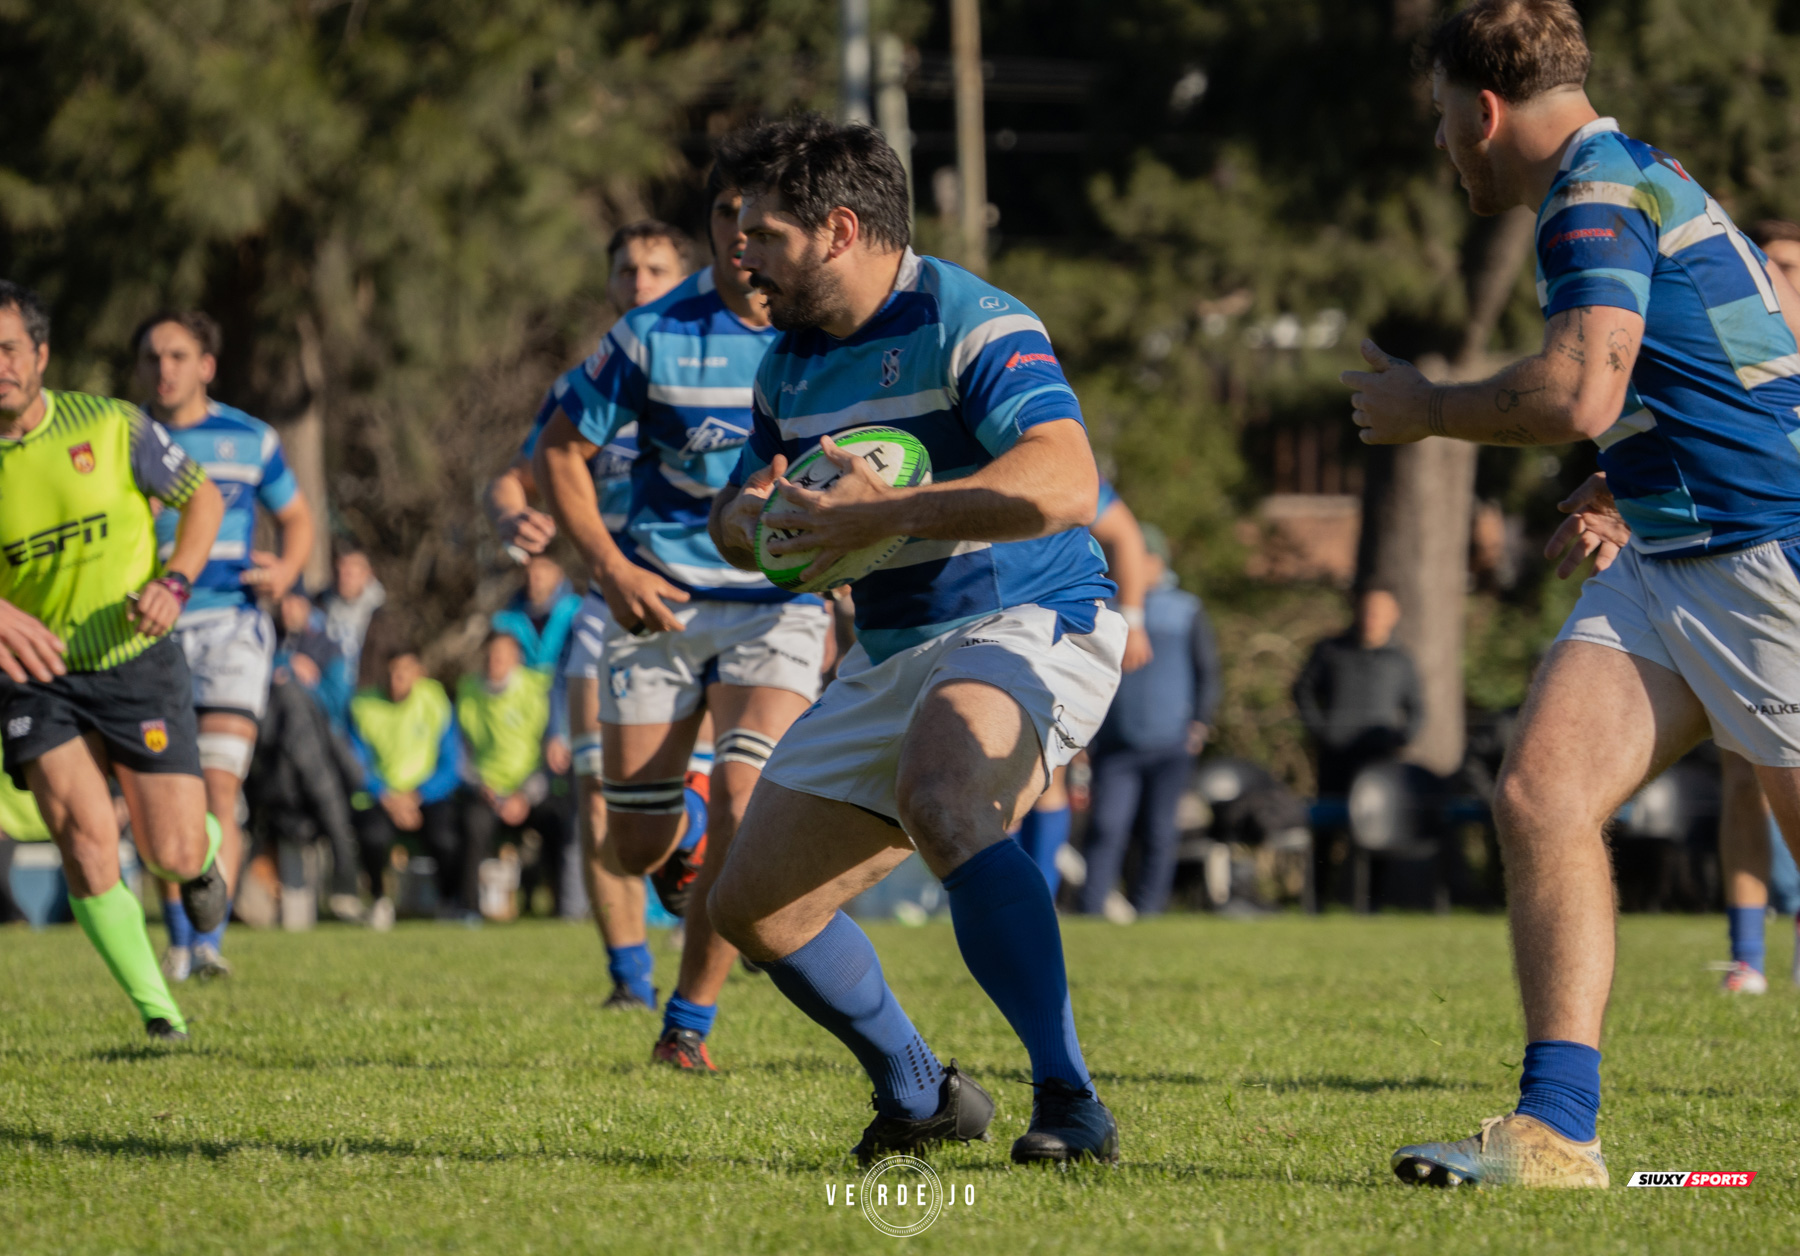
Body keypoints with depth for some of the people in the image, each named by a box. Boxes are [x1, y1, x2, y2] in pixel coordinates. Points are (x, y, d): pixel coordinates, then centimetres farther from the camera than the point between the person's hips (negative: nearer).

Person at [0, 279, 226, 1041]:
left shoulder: (110, 426, -10)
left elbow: (203, 498, 3)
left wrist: (174, 583, -14)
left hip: (137, 663, 0)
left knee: (171, 855, -3)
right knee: (84, 834, -18)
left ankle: (203, 853, 38)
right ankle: (159, 1015, -3)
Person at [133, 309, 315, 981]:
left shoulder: (251, 439, 6)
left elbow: (297, 519, 17)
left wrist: (286, 568, -3)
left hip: (229, 624, -1)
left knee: (218, 786, -14)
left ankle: (210, 940, -18)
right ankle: (177, 939, 17)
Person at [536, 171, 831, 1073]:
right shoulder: (653, 334, -7)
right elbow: (561, 451, 2)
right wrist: (609, 564, -11)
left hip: (780, 604, 0)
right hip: (658, 599, 0)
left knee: (741, 805, -22)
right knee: (633, 851, 0)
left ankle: (689, 1021, -6)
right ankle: (684, 844, 40)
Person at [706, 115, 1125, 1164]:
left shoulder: (970, 323, -16)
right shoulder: (792, 366, 12)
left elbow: (1062, 483, -31)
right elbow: (739, 521, 23)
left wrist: (887, 514, -32)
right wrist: (748, 516, -3)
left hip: (1028, 626, -9)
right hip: (891, 661, 9)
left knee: (939, 801, -40)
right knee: (753, 907, 5)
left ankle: (1071, 1103, -37)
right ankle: (920, 1097, 26)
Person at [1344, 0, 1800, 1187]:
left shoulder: (1597, 198, -14)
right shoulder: (1651, 178, 18)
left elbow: (1577, 396, -27)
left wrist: (1423, 409, -10)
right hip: (1667, 559, 10)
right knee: (1541, 791, -5)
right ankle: (1557, 1126, -9)